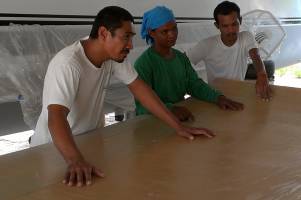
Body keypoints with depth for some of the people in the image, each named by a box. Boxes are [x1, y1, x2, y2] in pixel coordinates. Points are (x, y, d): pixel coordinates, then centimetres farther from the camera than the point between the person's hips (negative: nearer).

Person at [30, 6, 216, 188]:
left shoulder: (114, 54, -7)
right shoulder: (67, 64, -28)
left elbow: (138, 87, -6)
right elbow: (56, 117, -39)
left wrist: (178, 126, -12)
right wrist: (76, 161, -55)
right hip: (53, 150, -5)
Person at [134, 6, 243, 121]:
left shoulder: (181, 57, 10)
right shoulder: (143, 64, -14)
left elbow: (195, 84, 5)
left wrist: (218, 97, -13)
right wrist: (171, 109, -37)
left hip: (180, 117, 5)